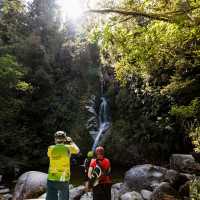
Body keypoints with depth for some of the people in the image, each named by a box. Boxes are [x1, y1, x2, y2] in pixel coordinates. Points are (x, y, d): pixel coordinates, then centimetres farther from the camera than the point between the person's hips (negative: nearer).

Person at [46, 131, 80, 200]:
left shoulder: (50, 148, -3)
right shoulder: (67, 148, -7)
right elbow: (77, 150, 14)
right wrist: (71, 142, 26)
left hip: (51, 179, 1)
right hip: (64, 180, -1)